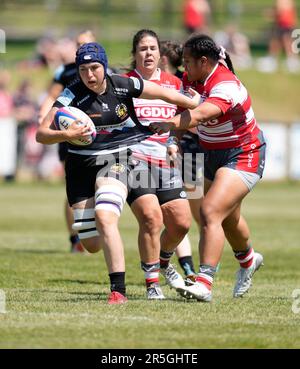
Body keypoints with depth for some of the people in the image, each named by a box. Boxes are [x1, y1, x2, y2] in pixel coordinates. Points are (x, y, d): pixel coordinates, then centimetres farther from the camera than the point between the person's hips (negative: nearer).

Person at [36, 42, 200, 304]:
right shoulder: (72, 95, -13)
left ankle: (119, 290, -25)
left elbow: (164, 94, 9)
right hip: (82, 163, 1)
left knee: (105, 217, -28)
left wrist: (197, 105, 19)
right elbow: (41, 134, -16)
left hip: (117, 159, -1)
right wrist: (66, 135, -36)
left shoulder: (123, 86, -8)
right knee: (92, 245, 2)